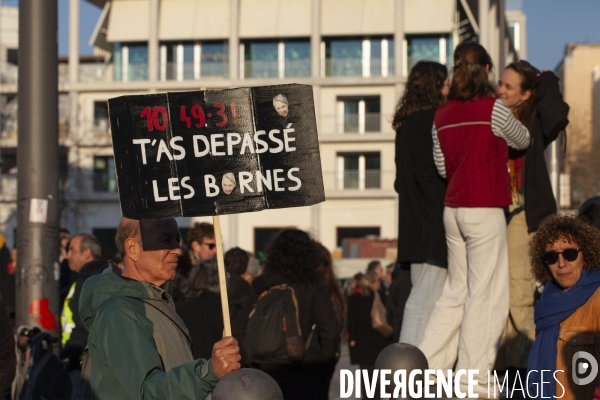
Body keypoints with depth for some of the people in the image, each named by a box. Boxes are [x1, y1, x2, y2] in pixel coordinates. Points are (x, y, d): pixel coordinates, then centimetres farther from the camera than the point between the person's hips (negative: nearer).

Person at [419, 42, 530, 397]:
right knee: (485, 297, -1)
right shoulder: (493, 109, -8)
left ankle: (426, 367, 16)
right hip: (485, 210, -6)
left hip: (453, 209, 7)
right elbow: (523, 141, 9)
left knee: (456, 292, 16)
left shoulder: (442, 115, 8)